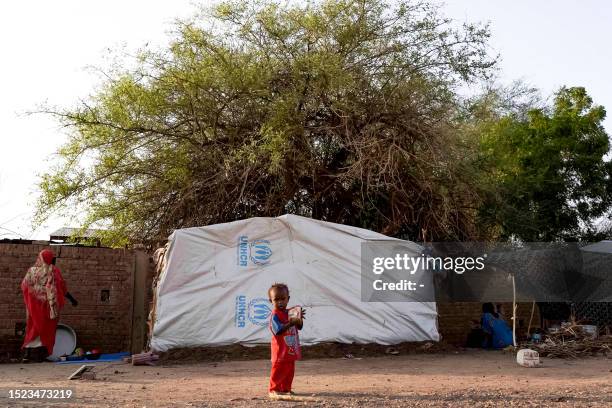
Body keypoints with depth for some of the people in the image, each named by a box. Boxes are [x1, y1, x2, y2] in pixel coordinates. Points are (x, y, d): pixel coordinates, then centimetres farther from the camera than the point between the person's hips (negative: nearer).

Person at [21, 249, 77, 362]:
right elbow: (62, 288, -9)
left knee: (33, 327, 12)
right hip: (48, 305, -3)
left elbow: (24, 286, 6)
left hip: (34, 305, 4)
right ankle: (41, 353, 3)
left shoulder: (31, 270, 4)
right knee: (47, 328, 7)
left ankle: (27, 353, 1)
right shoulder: (53, 270, -7)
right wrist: (72, 299, -1)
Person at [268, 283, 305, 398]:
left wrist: (299, 319, -9)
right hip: (280, 350, -7)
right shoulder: (274, 315, -16)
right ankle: (273, 390, 10)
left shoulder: (290, 312, 8)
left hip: (291, 349, 8)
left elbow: (299, 327, 12)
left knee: (290, 370, 14)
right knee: (279, 370, -1)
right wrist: (290, 323, -37)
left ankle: (286, 389, 25)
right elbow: (278, 331, -27)